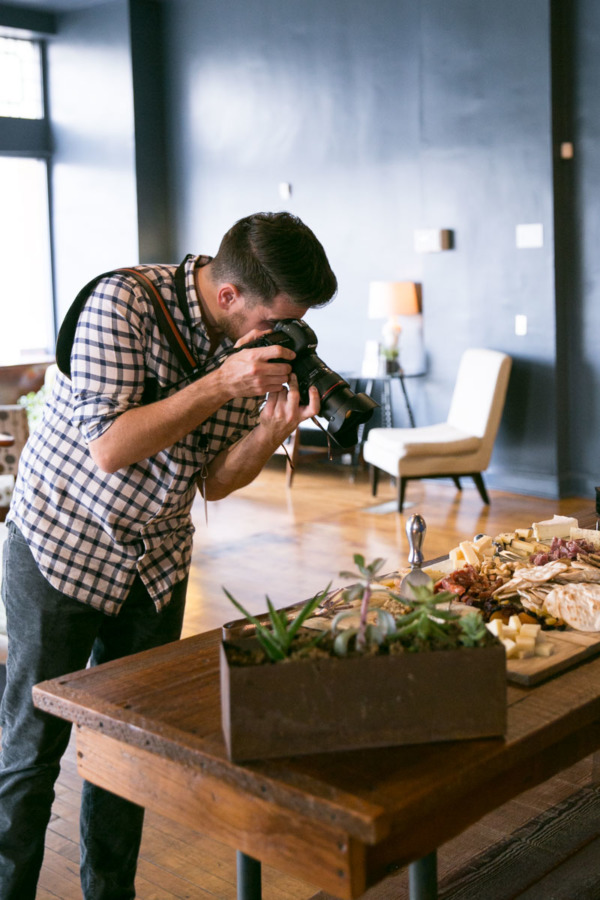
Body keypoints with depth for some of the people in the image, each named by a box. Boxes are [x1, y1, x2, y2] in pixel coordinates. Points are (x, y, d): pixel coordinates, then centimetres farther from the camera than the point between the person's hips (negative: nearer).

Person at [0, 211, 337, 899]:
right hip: (60, 546, -5)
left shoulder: (257, 339, -5)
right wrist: (221, 385, -30)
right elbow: (109, 447, -26)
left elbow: (212, 482, -2)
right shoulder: (123, 300, -21)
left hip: (156, 562, 5)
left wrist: (271, 429, -20)